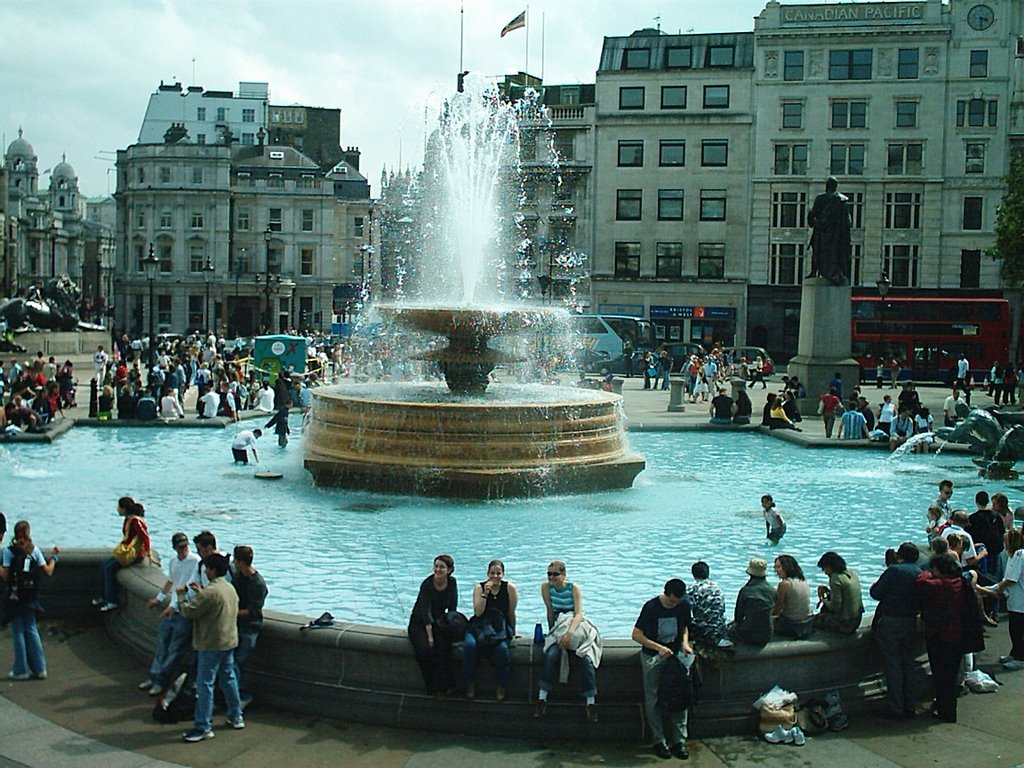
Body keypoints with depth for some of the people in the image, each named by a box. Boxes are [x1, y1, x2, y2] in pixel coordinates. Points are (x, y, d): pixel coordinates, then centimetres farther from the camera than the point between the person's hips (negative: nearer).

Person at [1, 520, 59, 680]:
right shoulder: (35, 550, 0)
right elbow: (48, 571, 1)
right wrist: (54, 557, 15)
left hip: (14, 597, -3)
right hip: (31, 598, 3)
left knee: (18, 632, 4)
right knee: (31, 630, 13)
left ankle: (21, 670, 8)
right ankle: (39, 668, 13)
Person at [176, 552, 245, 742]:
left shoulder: (210, 592, -21)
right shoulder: (231, 589, 8)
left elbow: (188, 611, -19)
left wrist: (182, 595, -3)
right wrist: (198, 594, 15)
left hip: (211, 644, -9)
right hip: (229, 641, 9)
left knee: (204, 684, -3)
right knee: (229, 678, 19)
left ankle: (203, 727, -1)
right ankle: (236, 717, 28)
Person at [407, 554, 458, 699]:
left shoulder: (452, 583, -4)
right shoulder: (427, 584, -19)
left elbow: (452, 608, 3)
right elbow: (426, 612, -23)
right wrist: (430, 636, -28)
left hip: (439, 621, 3)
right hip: (420, 622, -3)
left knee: (443, 645, -29)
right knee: (424, 649, -31)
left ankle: (442, 687, -24)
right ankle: (432, 688, -18)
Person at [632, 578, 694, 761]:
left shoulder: (684, 606, -3)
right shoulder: (651, 607, -16)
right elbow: (636, 635, -15)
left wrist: (685, 643, -4)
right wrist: (659, 648, -23)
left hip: (675, 654, 3)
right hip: (653, 656, -3)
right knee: (654, 699, -2)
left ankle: (679, 740, 6)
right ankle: (659, 741, 7)